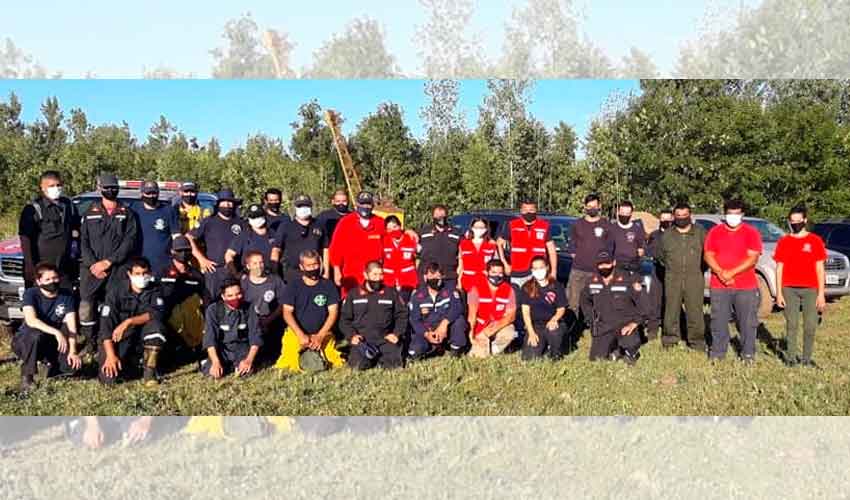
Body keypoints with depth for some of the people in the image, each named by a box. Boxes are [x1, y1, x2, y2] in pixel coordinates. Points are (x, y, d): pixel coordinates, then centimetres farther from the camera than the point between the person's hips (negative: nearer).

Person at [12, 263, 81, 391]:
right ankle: (26, 377, -17)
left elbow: (71, 326, -14)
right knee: (36, 335, -38)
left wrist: (73, 351, -27)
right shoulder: (31, 294, -17)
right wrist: (56, 332, -44)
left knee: (72, 364, -23)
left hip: (50, 343, 3)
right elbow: (31, 321, -33)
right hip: (24, 341, -3)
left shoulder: (66, 296, -7)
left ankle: (49, 361, 12)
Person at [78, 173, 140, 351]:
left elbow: (130, 241, -1)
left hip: (118, 269, -1)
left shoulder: (126, 213, 9)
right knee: (86, 306, -6)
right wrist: (92, 264, -8)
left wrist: (107, 262, -9)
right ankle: (88, 344, 4)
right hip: (92, 268, 1)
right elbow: (83, 241, 7)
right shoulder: (90, 213, 13)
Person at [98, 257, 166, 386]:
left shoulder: (154, 291, -4)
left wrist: (128, 322, -33)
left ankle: (150, 371, -18)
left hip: (141, 341, 1)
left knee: (155, 325, -29)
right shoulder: (116, 292, -9)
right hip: (117, 341, -1)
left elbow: (156, 314, -22)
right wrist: (110, 355, -26)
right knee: (109, 378, -21)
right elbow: (106, 325, -16)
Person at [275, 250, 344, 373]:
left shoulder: (328, 285, 3)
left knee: (337, 364, -15)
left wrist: (320, 336, -11)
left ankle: (318, 353, 15)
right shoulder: (293, 286, 2)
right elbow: (287, 313, -3)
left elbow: (333, 312, -1)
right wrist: (301, 335, -15)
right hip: (297, 333, -1)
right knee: (289, 366, -21)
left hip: (322, 333, 1)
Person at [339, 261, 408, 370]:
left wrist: (396, 334, -3)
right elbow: (344, 319, 11)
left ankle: (381, 358, 12)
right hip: (362, 340, 0)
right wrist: (351, 335, -5)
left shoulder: (391, 293, 12)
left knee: (393, 364, -22)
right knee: (358, 366, -24)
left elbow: (402, 315, 12)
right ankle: (371, 357, 10)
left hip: (385, 338, 0)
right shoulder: (354, 294, 11)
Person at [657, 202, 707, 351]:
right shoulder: (666, 235, 9)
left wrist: (700, 267, 11)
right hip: (673, 279, 1)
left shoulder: (700, 232, 5)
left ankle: (697, 343, 8)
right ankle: (670, 339, 15)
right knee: (671, 310, 4)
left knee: (695, 311, -2)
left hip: (695, 279, -1)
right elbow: (660, 256, 20)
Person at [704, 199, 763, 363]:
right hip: (719, 286, 2)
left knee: (748, 322, 2)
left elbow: (753, 258, -8)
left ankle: (748, 354, 11)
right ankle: (717, 353, 13)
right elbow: (708, 255, 4)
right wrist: (721, 273, -13)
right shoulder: (715, 232, 9)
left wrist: (731, 273, -16)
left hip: (746, 287, -2)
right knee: (718, 321, 4)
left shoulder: (751, 232, 1)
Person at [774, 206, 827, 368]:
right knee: (792, 325, 4)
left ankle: (807, 358, 10)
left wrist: (821, 293, -3)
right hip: (789, 289, 1)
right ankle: (791, 357, 9)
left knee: (810, 326, 1)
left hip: (810, 289, 0)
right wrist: (779, 293, 0)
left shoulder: (815, 240, 3)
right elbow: (779, 268, 6)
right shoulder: (783, 241, 6)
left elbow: (820, 268, 3)